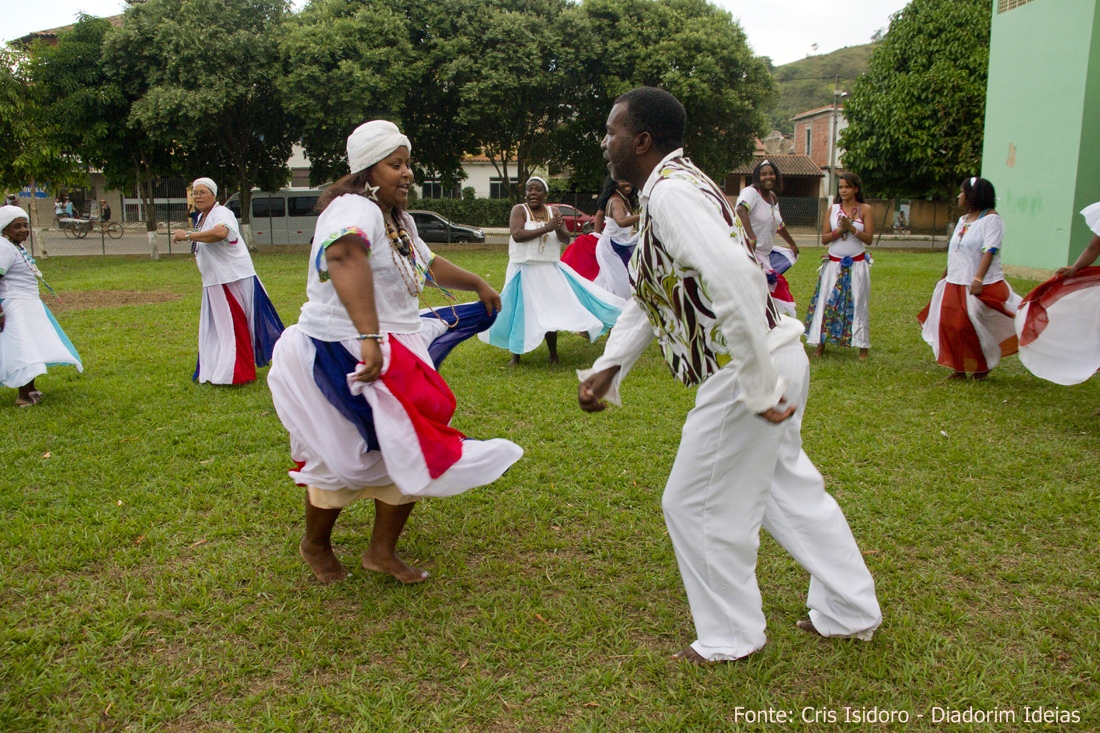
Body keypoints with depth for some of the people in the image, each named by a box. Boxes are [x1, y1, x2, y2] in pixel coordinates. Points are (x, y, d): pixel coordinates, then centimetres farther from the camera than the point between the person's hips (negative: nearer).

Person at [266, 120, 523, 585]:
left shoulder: (397, 219, 13)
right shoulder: (355, 209, -20)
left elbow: (429, 265, 32)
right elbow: (345, 256, -43)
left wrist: (479, 285, 39)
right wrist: (369, 337, -55)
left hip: (394, 350, 9)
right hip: (347, 351, -9)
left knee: (407, 447, 7)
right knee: (343, 458, 3)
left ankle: (383, 551, 23)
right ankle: (315, 545, 30)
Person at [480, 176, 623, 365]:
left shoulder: (553, 212, 8)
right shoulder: (519, 210, -4)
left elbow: (566, 239, 2)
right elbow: (517, 234, -20)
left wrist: (559, 229, -20)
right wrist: (545, 228, -22)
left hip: (550, 270, 3)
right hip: (524, 270, -3)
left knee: (550, 311, 5)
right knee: (520, 312, 0)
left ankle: (553, 355, 17)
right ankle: (515, 356, 13)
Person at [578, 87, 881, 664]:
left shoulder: (671, 191, -19)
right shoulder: (671, 189, 14)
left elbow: (735, 278, -33)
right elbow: (648, 298, 17)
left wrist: (759, 389, -27)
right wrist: (606, 370, 8)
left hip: (748, 374, -10)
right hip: (775, 363, 10)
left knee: (697, 506, 6)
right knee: (788, 487, 23)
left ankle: (729, 637, 26)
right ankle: (850, 611, 40)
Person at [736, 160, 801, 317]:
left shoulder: (773, 197, 13)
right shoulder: (751, 192, -14)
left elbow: (779, 224, 28)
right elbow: (740, 210, -35)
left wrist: (792, 244, 38)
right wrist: (751, 238, -48)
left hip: (766, 254, 9)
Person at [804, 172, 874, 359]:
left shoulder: (865, 209, 1)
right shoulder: (833, 209, 6)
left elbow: (869, 238, -6)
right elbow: (824, 238, 1)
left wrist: (851, 228, -19)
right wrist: (840, 230, -15)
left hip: (857, 265, -2)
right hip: (834, 264, 2)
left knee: (858, 304, 2)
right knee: (827, 302, 0)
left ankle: (863, 346, 10)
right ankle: (821, 343, 6)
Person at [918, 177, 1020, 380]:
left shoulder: (991, 219, -10)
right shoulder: (963, 220, 14)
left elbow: (989, 251, -20)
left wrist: (978, 279, -29)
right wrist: (944, 277, 20)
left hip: (981, 286, -7)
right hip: (955, 284, 8)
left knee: (975, 328, -1)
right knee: (951, 326, 4)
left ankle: (982, 368, 18)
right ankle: (959, 369, 14)